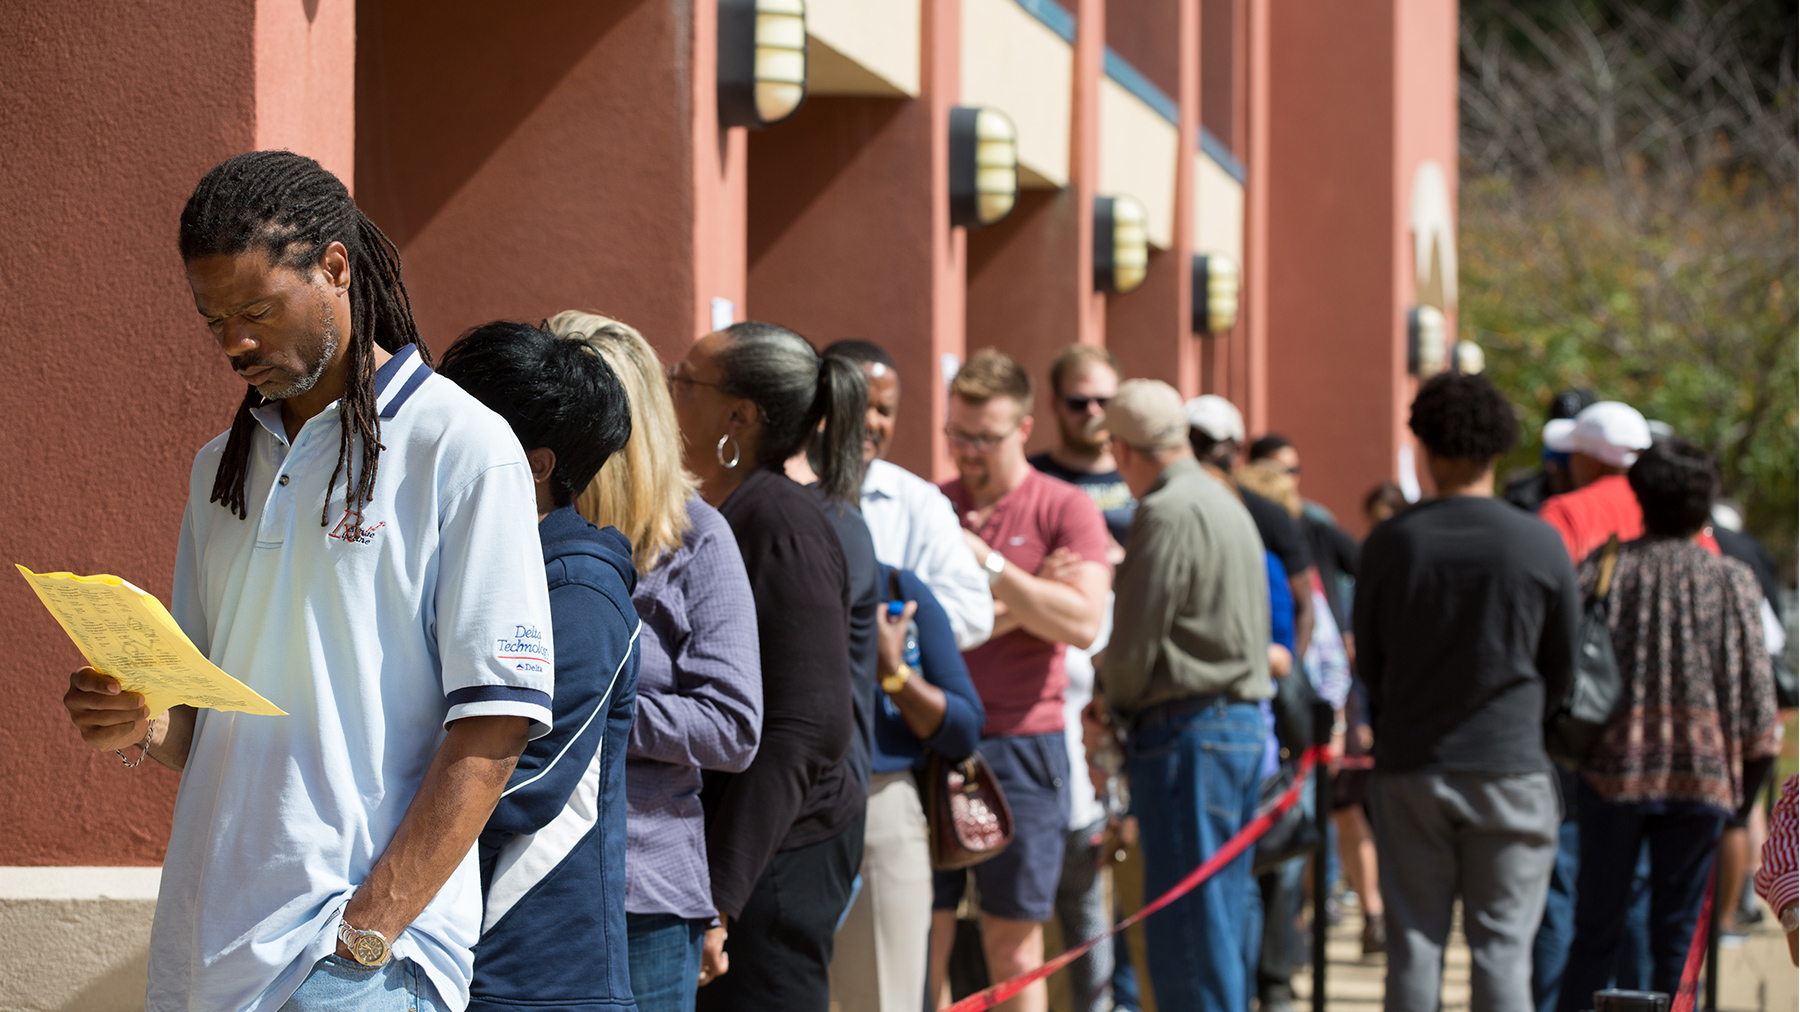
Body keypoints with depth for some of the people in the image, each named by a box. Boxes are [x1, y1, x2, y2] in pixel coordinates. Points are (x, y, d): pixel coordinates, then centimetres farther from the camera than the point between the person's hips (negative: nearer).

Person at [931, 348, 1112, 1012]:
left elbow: (1082, 622, -11)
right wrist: (1023, 599, -8)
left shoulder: (1066, 510, 3)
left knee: (1013, 943, 3)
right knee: (925, 934, -2)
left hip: (1020, 742, -2)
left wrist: (989, 564, -14)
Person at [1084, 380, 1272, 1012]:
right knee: (1223, 916, 13)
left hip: (1187, 731, -10)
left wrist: (1109, 706, 7)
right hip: (1244, 718, 10)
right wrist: (1116, 704, 12)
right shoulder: (1226, 504, 18)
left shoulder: (1168, 514, -13)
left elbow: (1136, 640, -13)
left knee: (1185, 929, -7)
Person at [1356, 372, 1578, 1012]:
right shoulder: (1540, 545, -5)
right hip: (1510, 767, -1)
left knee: (1414, 943, 6)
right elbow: (1563, 668, 4)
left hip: (1409, 765, 1)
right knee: (1502, 946, 2)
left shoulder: (1390, 544, -4)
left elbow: (1369, 664, 5)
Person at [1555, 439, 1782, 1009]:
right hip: (1702, 773, 0)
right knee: (1677, 934, 5)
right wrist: (1753, 767, 7)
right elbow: (1754, 685, 1)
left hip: (1617, 768, 0)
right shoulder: (1734, 582, 4)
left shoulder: (1605, 568, 3)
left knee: (1595, 929, 7)